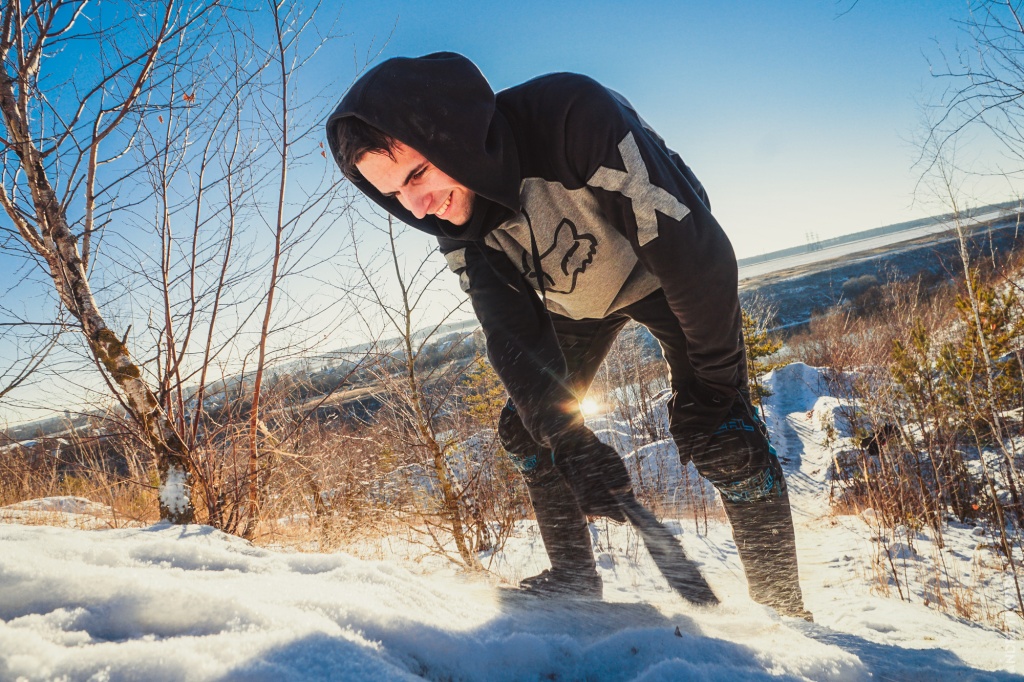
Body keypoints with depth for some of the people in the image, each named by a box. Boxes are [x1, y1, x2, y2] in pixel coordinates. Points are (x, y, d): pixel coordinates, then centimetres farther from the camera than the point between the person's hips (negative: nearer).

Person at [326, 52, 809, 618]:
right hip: (575, 302, 6)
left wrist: (711, 380, -27)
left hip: (666, 276, -5)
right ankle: (573, 576, 15)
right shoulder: (457, 228, -19)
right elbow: (512, 334, -22)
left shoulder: (575, 115, -39)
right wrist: (570, 438, -34)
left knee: (718, 434, -20)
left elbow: (695, 248, -36)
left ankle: (782, 608, -3)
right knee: (526, 427, 0)